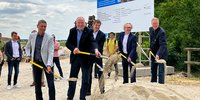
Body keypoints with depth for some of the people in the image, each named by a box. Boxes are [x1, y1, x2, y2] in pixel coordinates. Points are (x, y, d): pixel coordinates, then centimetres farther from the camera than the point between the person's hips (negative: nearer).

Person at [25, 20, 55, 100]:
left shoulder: (49, 38, -10)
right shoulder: (32, 36, 1)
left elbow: (51, 52, -17)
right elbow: (27, 47, 17)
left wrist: (49, 65, -28)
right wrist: (28, 55, 0)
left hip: (47, 63, -3)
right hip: (36, 63, 3)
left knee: (51, 84, -3)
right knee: (37, 84, 10)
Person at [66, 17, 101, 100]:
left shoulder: (89, 31, -9)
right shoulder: (72, 31, 3)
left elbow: (93, 42, -23)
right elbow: (67, 43, 0)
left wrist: (96, 50, -44)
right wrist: (73, 48, -21)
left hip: (86, 58, -3)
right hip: (75, 57, 3)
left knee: (85, 80, 3)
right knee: (72, 78, 13)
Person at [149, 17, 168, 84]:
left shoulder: (162, 32, -22)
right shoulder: (151, 29, 3)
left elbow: (162, 45, -31)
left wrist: (158, 54, -41)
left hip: (161, 54, -8)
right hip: (153, 53, 8)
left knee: (161, 70, -5)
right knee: (153, 70, 16)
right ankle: (153, 83, 30)